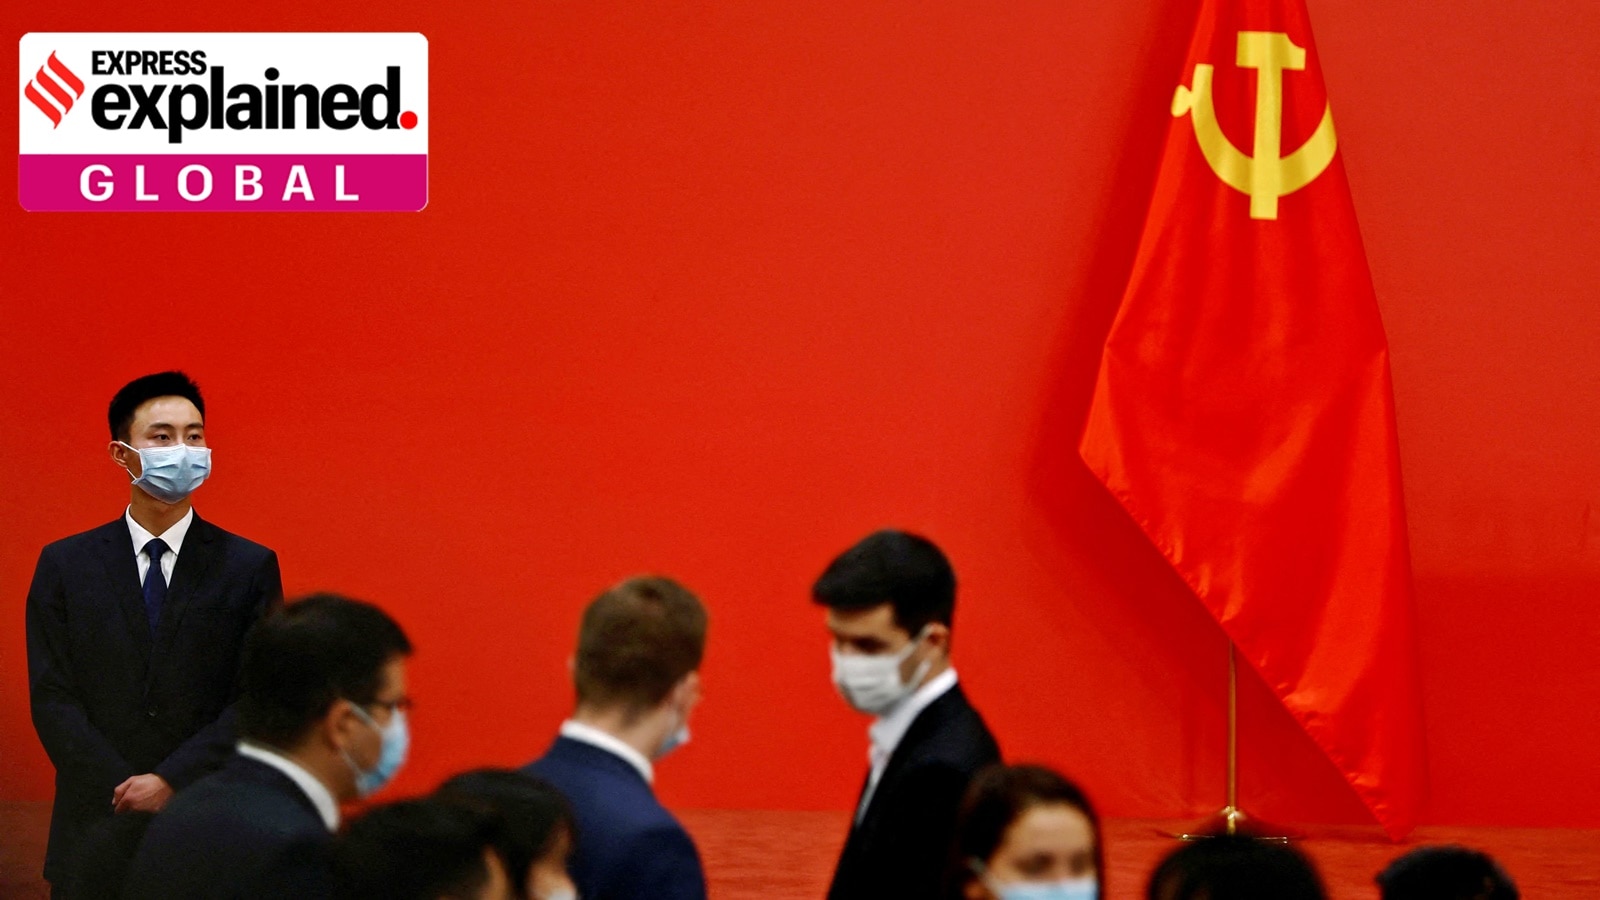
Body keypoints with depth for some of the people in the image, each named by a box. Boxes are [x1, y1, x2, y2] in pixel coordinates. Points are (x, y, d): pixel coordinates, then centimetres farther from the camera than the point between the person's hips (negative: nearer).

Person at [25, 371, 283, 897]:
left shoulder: (250, 567, 2)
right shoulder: (65, 565, 5)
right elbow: (52, 697, 0)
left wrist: (172, 781, -14)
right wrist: (127, 795, -11)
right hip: (96, 829, 1)